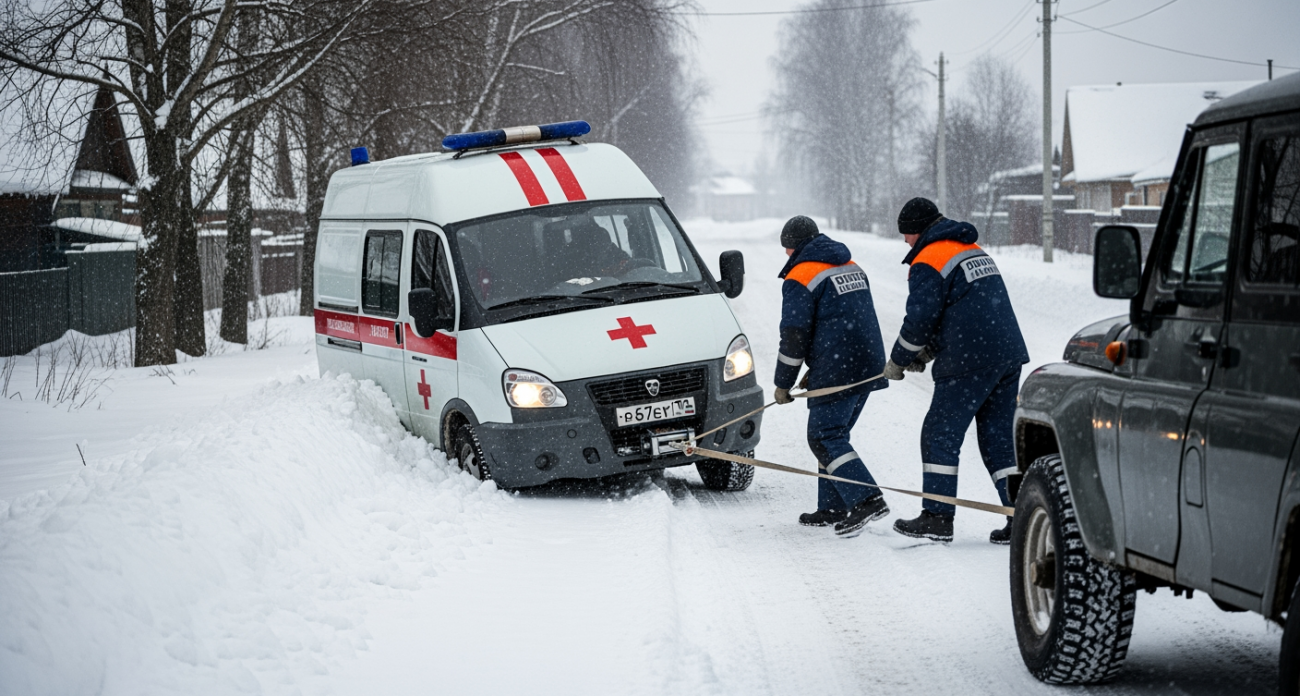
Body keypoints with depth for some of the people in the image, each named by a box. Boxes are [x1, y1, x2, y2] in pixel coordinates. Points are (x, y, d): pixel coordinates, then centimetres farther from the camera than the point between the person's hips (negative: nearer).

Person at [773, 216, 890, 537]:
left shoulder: (800, 278, -7)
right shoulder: (852, 267, 20)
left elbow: (794, 337, -10)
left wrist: (783, 384, 2)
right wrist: (816, 372, 25)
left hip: (837, 372, -9)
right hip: (868, 366, 9)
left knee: (824, 438, -6)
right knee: (833, 434, 16)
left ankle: (867, 499, -19)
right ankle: (833, 508, 17)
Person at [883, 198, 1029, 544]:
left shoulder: (927, 262, -7)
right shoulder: (975, 252, 21)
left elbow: (920, 319, -10)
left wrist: (898, 361, 6)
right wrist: (929, 350, 23)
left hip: (970, 364, -8)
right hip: (1008, 354, 8)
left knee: (940, 435, 2)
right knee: (1000, 437, 11)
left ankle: (937, 518, 4)